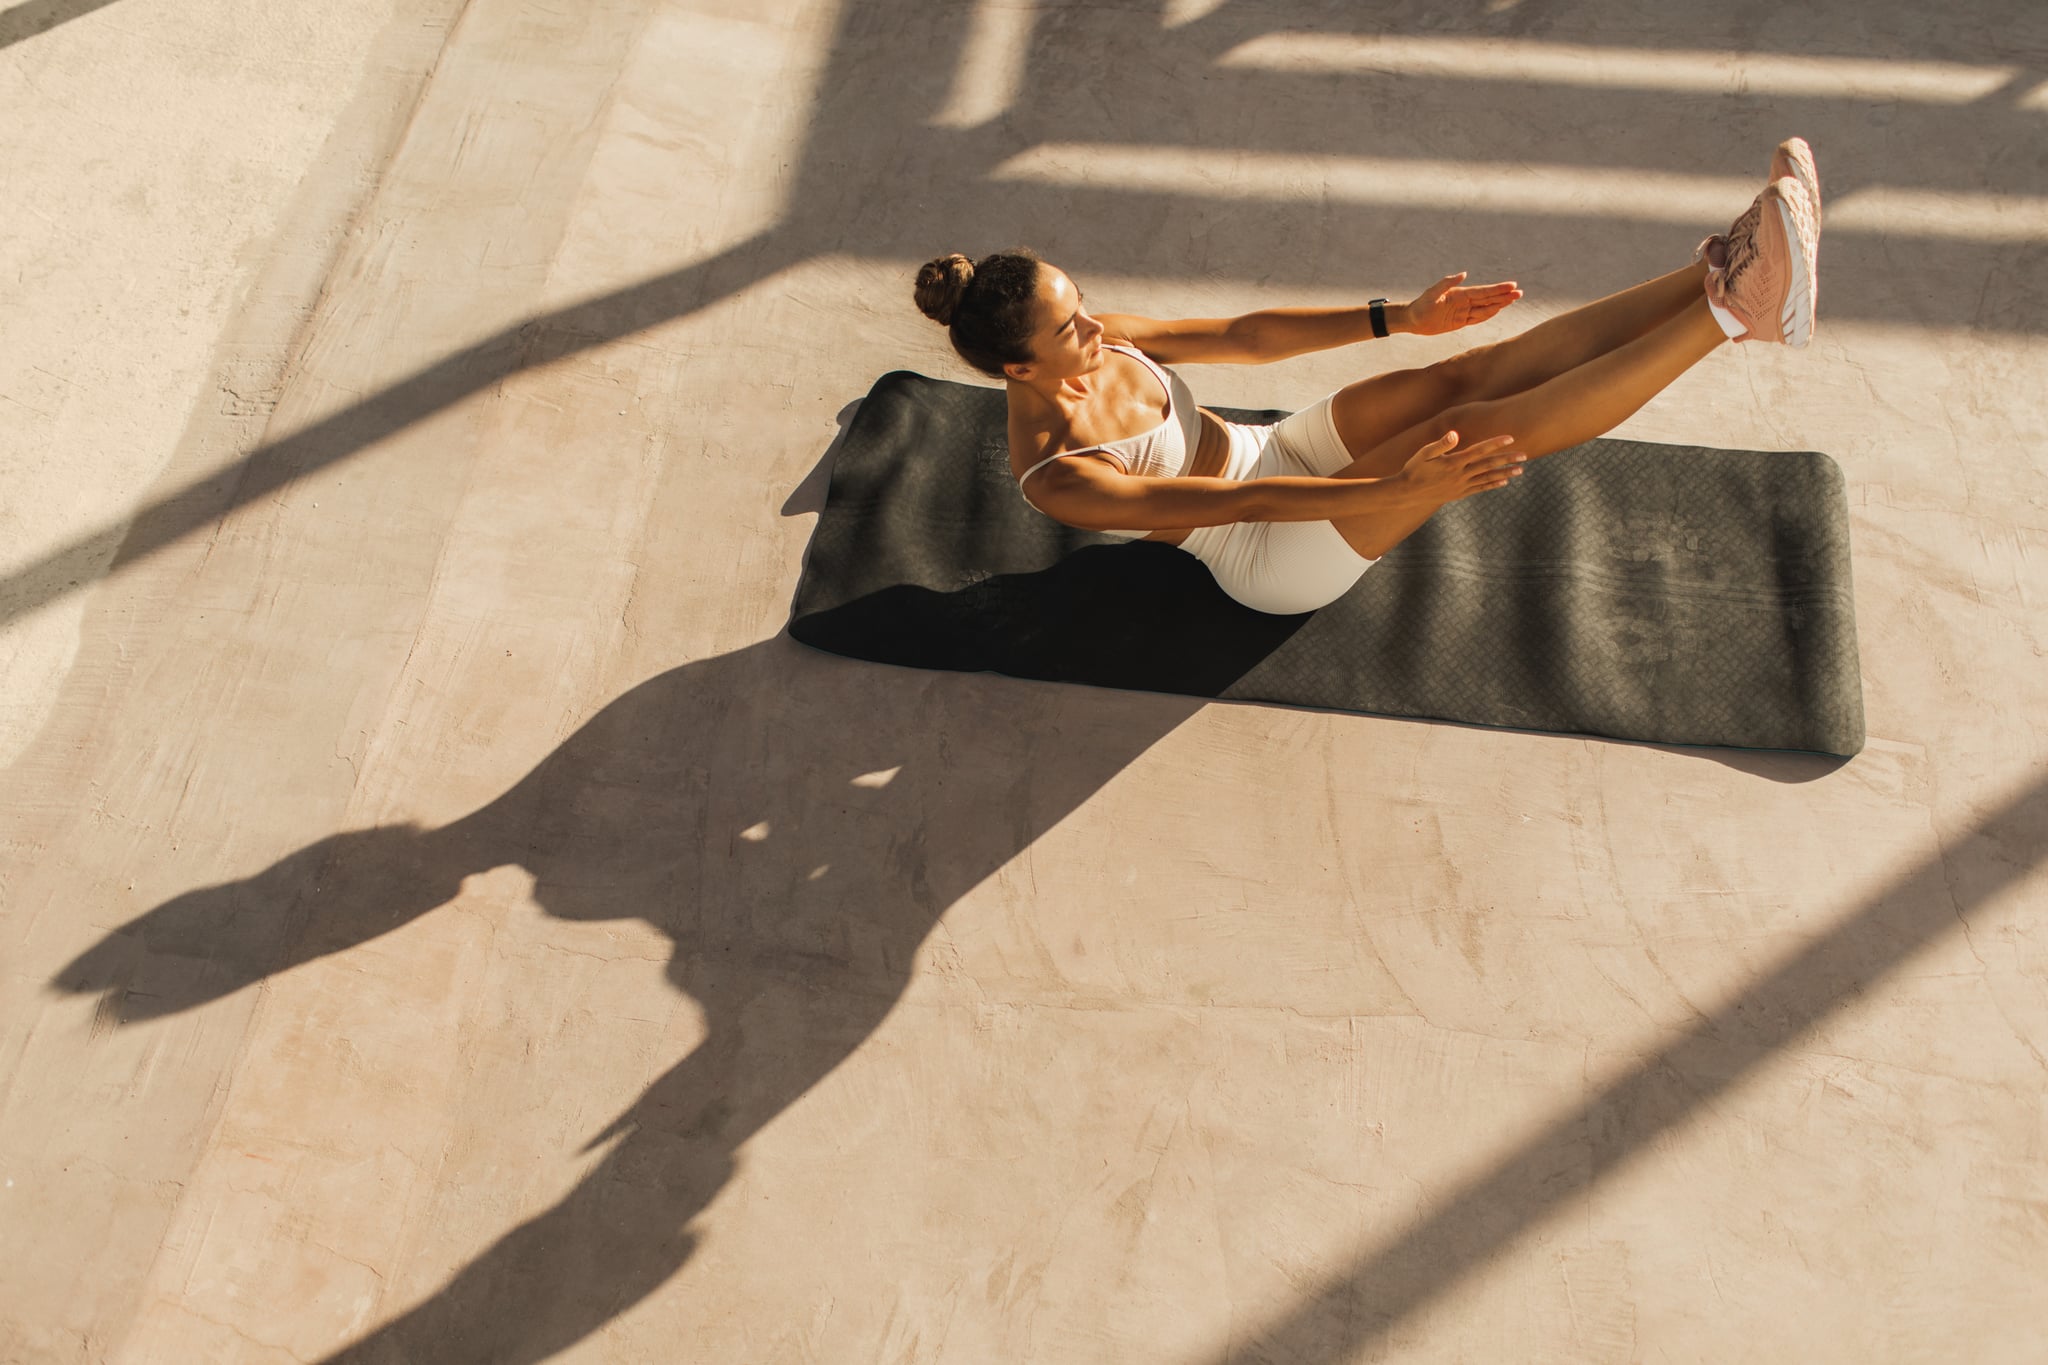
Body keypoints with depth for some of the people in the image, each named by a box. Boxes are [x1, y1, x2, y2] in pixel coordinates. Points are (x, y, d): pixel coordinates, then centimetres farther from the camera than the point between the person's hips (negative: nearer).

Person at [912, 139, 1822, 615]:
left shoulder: (1091, 343, -6)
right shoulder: (1055, 479, -26)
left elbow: (1244, 336, -1)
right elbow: (1236, 506, -32)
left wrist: (1400, 317, -7)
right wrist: (1401, 492, -37)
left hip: (1280, 455, 7)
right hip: (1278, 554, -7)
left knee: (1475, 374, -17)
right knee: (1476, 425, -26)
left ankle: (1720, 271, -22)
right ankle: (1730, 309, -29)